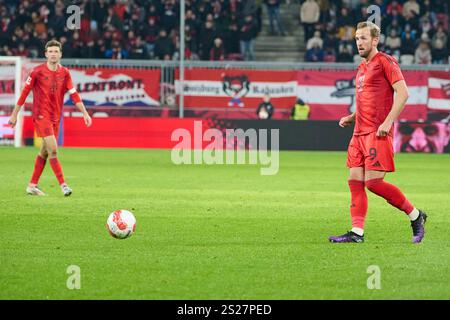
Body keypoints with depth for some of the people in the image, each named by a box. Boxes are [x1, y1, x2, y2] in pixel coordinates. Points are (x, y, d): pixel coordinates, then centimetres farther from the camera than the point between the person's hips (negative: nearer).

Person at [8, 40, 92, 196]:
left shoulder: (64, 73, 4)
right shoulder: (37, 71, -7)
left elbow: (73, 94, 3)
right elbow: (24, 92, -2)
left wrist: (85, 113, -7)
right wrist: (14, 115, 0)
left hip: (55, 117, 5)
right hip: (41, 115, -5)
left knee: (45, 152, 10)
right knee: (53, 149, -16)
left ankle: (32, 186, 20)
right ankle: (63, 184, -16)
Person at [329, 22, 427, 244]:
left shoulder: (385, 62, -5)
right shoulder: (362, 68, 20)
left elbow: (403, 93, -13)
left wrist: (388, 121, -20)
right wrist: (352, 118, 14)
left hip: (378, 133, -9)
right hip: (360, 132, 9)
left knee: (373, 182, -13)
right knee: (355, 181, 0)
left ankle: (415, 216, 2)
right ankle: (357, 232, 0)